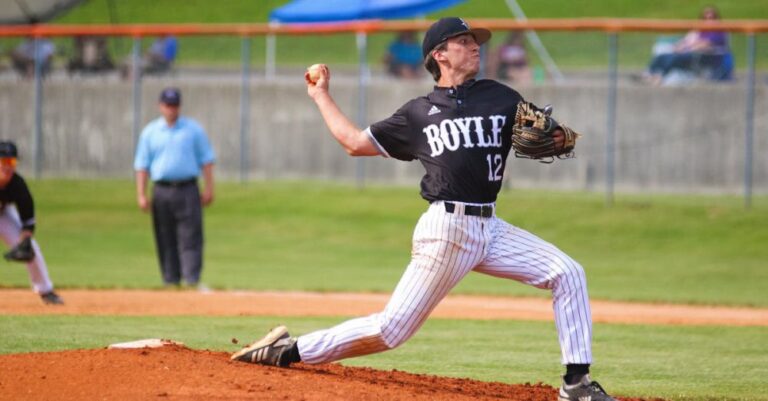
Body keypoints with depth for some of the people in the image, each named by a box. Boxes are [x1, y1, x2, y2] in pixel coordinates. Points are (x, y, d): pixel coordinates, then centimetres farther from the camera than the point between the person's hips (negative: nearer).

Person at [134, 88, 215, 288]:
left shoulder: (194, 129, 8)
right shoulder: (150, 132, 10)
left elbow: (206, 159, 7)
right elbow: (142, 165, 9)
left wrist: (208, 188, -2)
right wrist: (141, 195, 0)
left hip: (187, 190, -2)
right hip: (161, 191, 2)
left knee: (190, 237, -9)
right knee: (165, 239, 3)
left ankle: (192, 280, -13)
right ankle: (170, 281, 8)